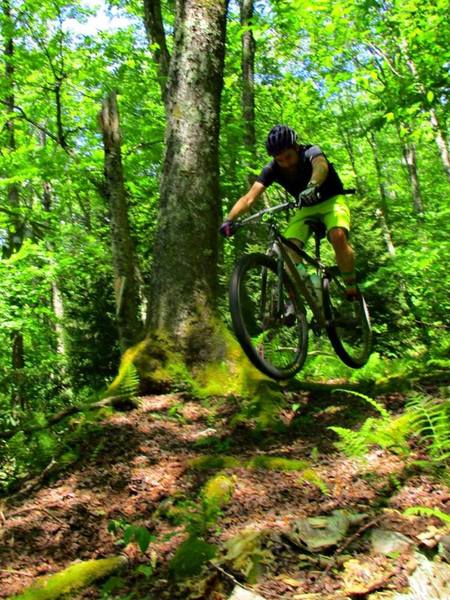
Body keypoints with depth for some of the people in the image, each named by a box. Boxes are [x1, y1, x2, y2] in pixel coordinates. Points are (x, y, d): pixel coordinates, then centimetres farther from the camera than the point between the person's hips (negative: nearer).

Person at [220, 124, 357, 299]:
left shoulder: (310, 152, -26)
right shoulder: (272, 169, -16)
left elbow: (321, 166, -50)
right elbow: (249, 197, -25)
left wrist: (313, 186, -73)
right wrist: (229, 219, -43)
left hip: (331, 201, -4)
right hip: (306, 208, 4)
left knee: (338, 236, -34)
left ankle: (352, 288, -15)